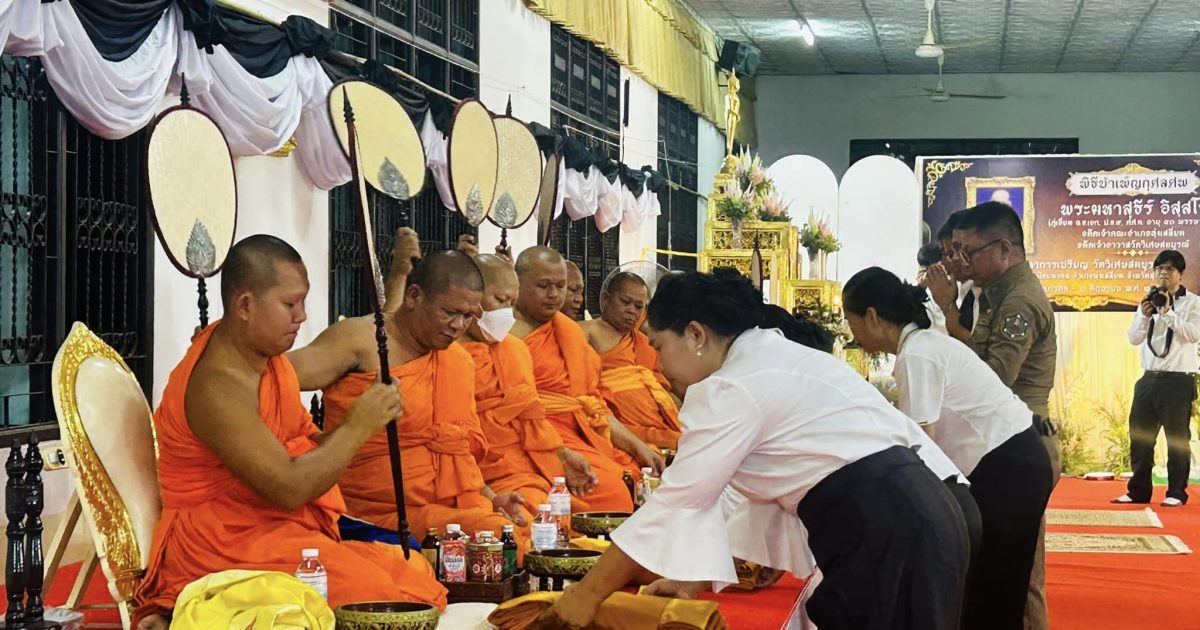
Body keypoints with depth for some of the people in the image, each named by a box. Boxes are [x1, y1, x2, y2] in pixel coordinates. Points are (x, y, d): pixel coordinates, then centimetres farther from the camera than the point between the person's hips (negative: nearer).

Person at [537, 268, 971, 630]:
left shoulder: (730, 388, -10)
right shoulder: (774, 361, 19)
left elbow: (676, 503, -9)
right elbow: (772, 488, 20)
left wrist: (589, 594, -1)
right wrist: (697, 575, 18)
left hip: (883, 528, -9)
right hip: (900, 513, 9)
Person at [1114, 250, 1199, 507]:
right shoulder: (1149, 301, 15)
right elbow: (1134, 338, 10)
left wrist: (1168, 312, -19)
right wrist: (1144, 316, -7)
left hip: (1178, 380, -5)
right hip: (1149, 379, 5)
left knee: (1177, 437, 1)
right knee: (1139, 435, 6)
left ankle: (1176, 493, 7)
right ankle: (1138, 491, 14)